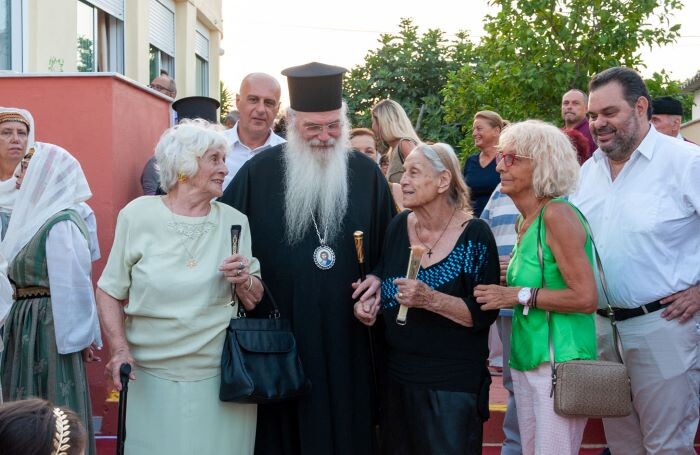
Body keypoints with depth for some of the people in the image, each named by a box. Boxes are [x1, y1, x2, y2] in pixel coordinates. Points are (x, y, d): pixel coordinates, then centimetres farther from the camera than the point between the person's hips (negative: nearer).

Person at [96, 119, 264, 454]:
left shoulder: (235, 221, 3)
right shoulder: (138, 215, -4)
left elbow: (257, 302, 8)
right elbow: (109, 292, 2)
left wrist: (244, 281, -12)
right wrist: (120, 349, -9)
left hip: (222, 377, 2)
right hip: (151, 379, -1)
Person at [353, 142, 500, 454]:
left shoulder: (475, 235, -12)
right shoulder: (398, 227, 3)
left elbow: (484, 314, -14)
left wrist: (430, 299, -25)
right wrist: (374, 290, -3)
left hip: (453, 382, -5)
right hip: (397, 375, 5)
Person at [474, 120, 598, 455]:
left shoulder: (557, 214, -14)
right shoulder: (525, 221, 11)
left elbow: (586, 298, -19)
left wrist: (518, 295, -16)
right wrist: (502, 289, 6)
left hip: (559, 361, -9)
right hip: (526, 358, 9)